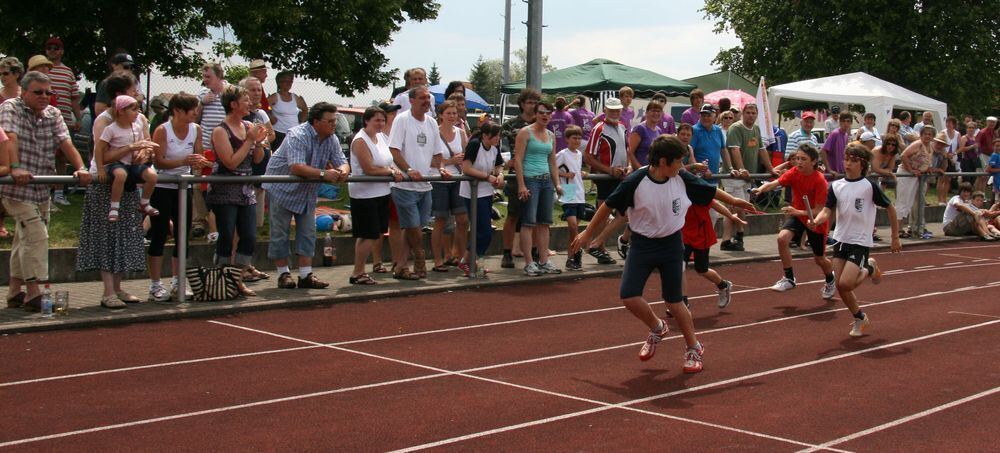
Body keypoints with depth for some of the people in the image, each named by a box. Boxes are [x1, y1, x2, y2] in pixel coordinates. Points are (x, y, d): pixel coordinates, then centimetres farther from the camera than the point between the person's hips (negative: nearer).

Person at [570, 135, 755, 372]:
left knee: (674, 302, 3)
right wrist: (587, 233, -2)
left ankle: (694, 348, 22)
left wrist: (734, 201, 20)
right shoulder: (635, 182, -18)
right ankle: (657, 328, 19)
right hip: (642, 246, -1)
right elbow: (609, 206, -7)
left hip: (671, 245, 1)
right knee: (629, 296, -11)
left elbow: (710, 191, 10)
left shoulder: (683, 179, -9)